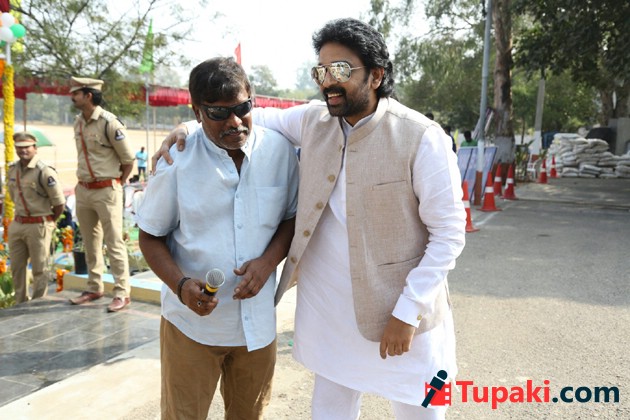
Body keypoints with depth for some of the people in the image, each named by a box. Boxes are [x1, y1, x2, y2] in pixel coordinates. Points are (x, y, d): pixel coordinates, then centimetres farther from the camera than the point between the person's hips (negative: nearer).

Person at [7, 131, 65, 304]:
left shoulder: (45, 172, -15)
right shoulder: (13, 169, 7)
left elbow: (59, 204, -12)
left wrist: (47, 222, -1)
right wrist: (22, 217, 16)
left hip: (38, 226, -7)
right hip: (17, 224, 7)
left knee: (40, 269, 4)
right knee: (16, 268, 16)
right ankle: (21, 303, 31)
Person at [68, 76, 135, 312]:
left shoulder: (109, 123, -15)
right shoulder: (78, 122, 9)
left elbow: (128, 160, -9)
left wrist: (117, 184, 0)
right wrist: (83, 182, 16)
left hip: (106, 191, -8)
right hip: (83, 190, 8)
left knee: (114, 243, -3)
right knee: (90, 243, 15)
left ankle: (122, 293, 3)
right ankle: (94, 288, 27)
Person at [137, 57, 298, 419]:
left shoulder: (280, 150, -7)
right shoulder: (177, 158, -12)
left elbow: (293, 217, 3)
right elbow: (151, 236, -3)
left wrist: (268, 261, -15)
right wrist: (180, 285, -21)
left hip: (258, 319, 2)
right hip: (192, 322, -2)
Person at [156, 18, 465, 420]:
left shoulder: (422, 138, -17)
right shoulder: (313, 120, -2)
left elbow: (449, 232, -14)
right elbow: (259, 117, 14)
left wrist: (408, 311, -16)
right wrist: (193, 125, -4)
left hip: (402, 311, -3)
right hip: (328, 309, 4)